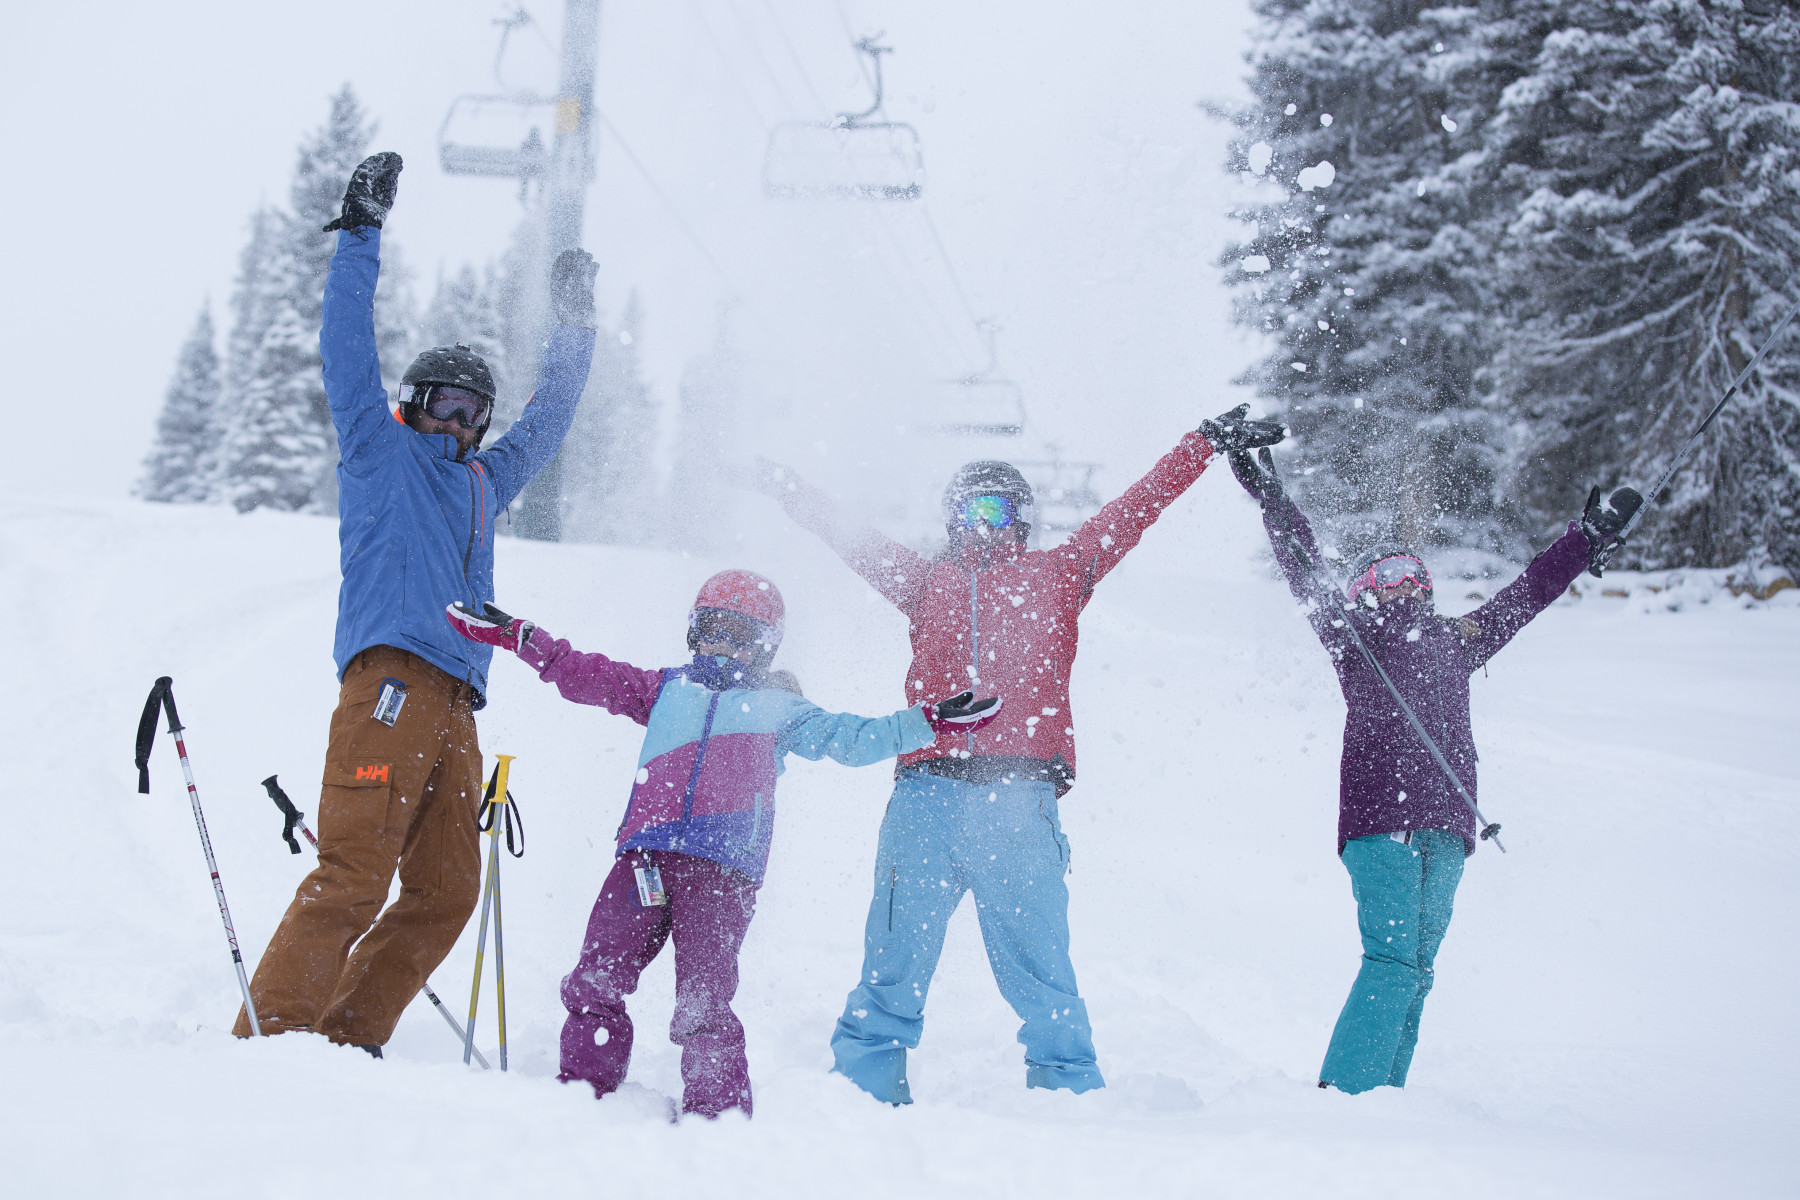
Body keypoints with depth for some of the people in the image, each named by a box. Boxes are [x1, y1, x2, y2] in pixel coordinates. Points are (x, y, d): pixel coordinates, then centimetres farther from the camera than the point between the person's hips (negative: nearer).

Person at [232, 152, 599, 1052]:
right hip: (391, 681, -7)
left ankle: (345, 1042, 4)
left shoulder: (483, 483, 29)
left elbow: (547, 421, 41)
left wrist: (574, 322, 42)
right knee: (353, 878, -15)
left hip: (455, 708, 7)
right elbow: (347, 351, 4)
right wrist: (362, 233, 2)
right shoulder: (381, 452, 13)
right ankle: (268, 1037, -12)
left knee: (445, 892, -1)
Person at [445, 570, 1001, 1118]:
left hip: (722, 870, -3)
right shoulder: (666, 688, 25)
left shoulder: (778, 709, 20)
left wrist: (929, 722, 5)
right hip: (644, 856, 3)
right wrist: (517, 636, 23)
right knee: (595, 981, 0)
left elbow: (851, 738, 15)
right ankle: (583, 1088, 13)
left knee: (703, 1002, -10)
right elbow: (586, 674, 27)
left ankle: (718, 1113, -1)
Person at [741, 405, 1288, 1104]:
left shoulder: (1056, 575, 18)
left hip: (1019, 803, -1)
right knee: (893, 965, 2)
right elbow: (847, 536, 32)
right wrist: (779, 484, 39)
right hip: (926, 796, 2)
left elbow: (1136, 509, 19)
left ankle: (1072, 1098, 8)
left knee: (1040, 969, 0)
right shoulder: (926, 582, 22)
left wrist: (1210, 442, 20)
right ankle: (864, 1091, 10)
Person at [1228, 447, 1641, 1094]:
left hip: (1444, 828, 5)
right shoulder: (1354, 634, 11)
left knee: (1414, 973, 3)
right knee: (1393, 960, -15)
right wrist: (1271, 498, -2)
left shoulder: (1458, 640, 25)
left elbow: (1529, 591, 35)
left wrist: (1590, 536, 42)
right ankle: (1340, 1095, -15)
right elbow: (1306, 573, 4)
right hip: (1378, 820, -5)